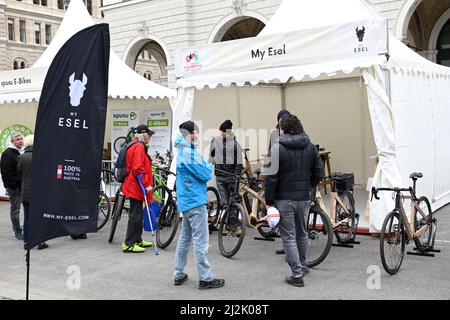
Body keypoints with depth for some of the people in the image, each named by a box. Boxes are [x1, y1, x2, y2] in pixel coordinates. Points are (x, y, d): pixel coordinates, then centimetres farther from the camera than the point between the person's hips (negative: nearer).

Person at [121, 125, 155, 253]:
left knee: (138, 214, 17)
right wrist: (146, 184, -22)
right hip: (136, 187, -11)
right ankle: (129, 244, -3)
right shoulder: (138, 147, -16)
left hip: (136, 187, 11)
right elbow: (138, 169, -24)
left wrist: (146, 184, 24)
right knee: (135, 215, -7)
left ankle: (137, 240, 27)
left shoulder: (138, 146, 18)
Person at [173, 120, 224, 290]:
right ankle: (206, 279, 2)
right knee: (200, 241, -4)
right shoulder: (189, 152, -17)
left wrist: (206, 166, 2)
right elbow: (205, 175, -16)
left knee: (184, 238, 14)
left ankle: (178, 275, 20)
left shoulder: (182, 152, 15)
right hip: (195, 202, -10)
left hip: (186, 202, 10)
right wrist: (210, 165, 3)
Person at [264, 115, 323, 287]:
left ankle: (297, 275, 3)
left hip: (284, 199, -5)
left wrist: (269, 200, -7)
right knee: (302, 233, 21)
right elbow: (319, 173, 5)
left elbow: (271, 177, -15)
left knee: (289, 237, 2)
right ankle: (302, 266, 37)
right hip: (304, 198, 5)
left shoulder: (278, 148, -12)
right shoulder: (310, 147, 4)